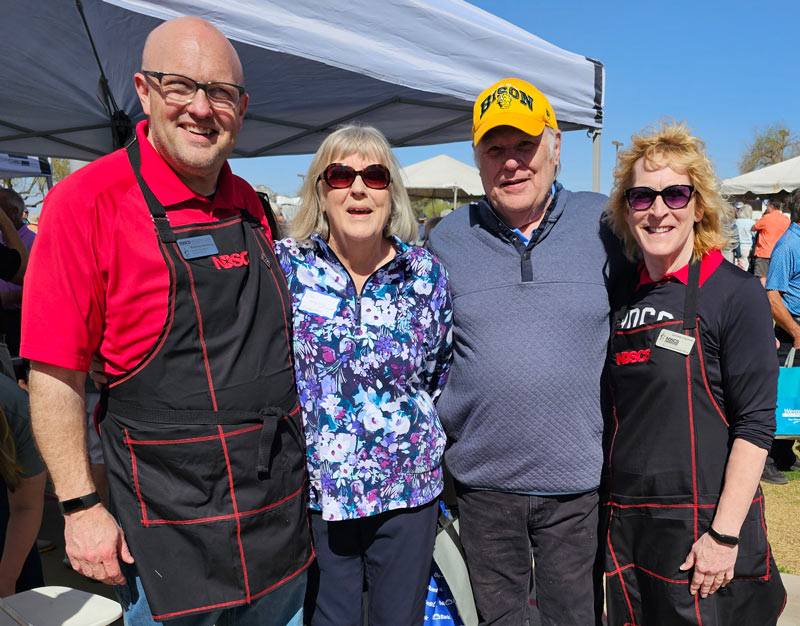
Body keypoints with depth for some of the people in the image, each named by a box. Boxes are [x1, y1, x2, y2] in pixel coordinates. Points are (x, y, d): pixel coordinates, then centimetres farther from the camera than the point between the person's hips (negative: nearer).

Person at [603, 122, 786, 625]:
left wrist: (725, 533, -16)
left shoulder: (736, 293, -10)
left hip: (705, 525, -5)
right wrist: (611, 515, 9)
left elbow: (755, 425, -12)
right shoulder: (623, 299, 5)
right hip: (626, 524, 5)